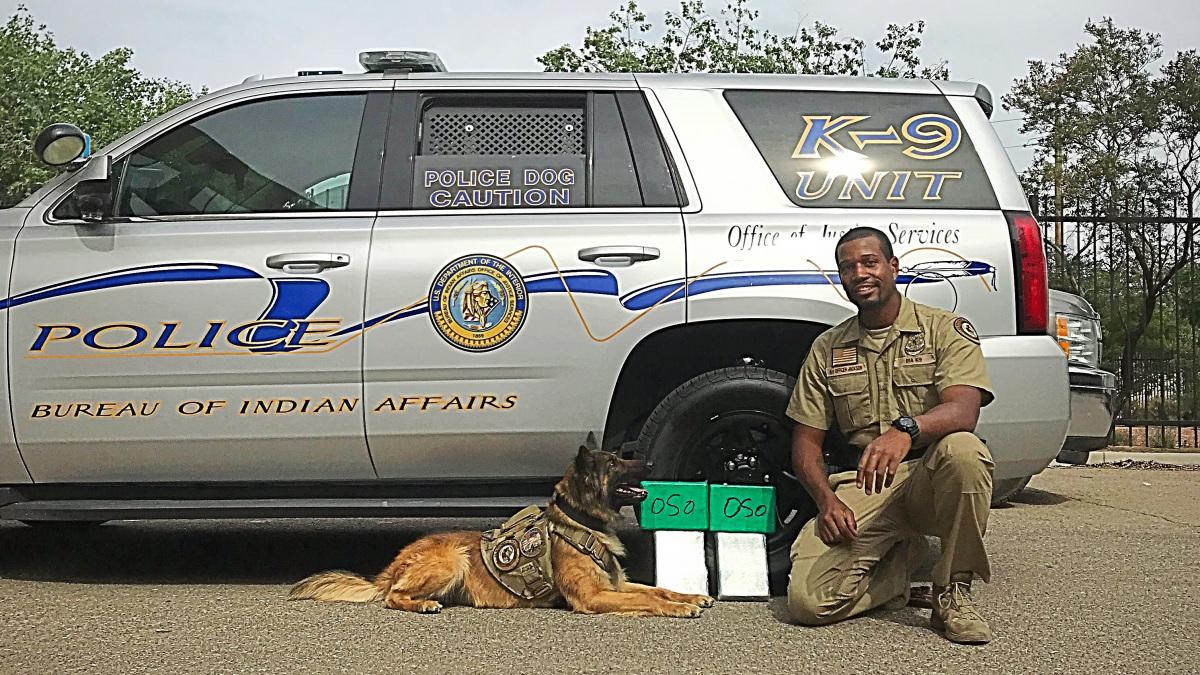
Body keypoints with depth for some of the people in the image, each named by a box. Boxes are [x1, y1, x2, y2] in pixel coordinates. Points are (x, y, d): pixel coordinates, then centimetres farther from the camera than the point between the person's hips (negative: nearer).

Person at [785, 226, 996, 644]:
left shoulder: (945, 329, 2)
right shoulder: (826, 349, 13)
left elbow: (963, 410, -16)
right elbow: (806, 442, 11)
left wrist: (905, 430, -38)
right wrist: (828, 500, -9)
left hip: (928, 478, -2)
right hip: (861, 488, 2)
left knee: (963, 450, -38)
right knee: (808, 601, -21)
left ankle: (952, 592, -17)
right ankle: (902, 557, 10)